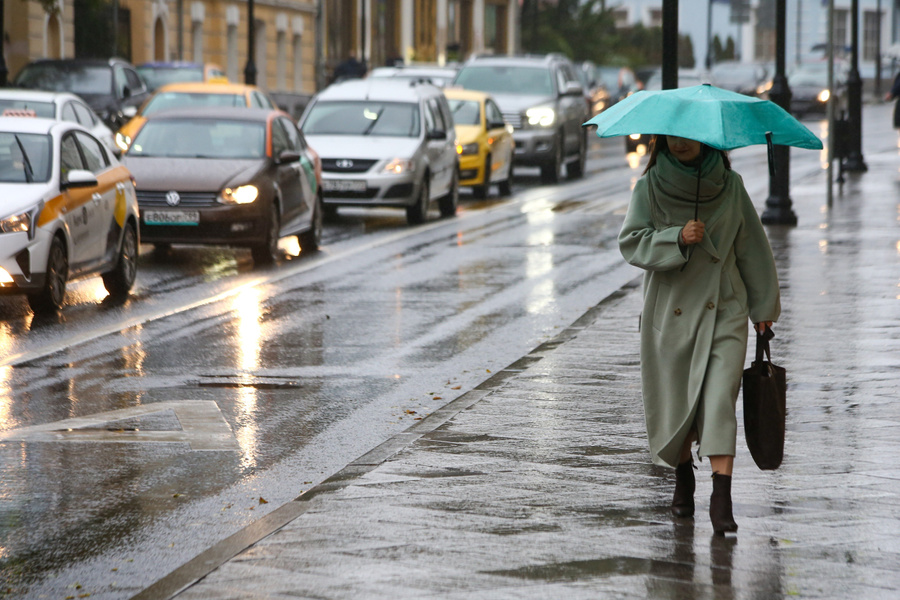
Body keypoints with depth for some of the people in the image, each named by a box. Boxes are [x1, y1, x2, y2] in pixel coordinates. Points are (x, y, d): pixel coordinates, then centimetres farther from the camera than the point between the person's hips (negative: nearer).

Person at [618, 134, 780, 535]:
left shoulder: (730, 186, 3)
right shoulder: (650, 187, 0)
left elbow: (751, 247, 9)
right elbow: (631, 242, -7)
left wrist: (763, 306, 12)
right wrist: (676, 238, -22)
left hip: (724, 310, -1)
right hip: (670, 310, 1)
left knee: (719, 400, -13)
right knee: (674, 401, 8)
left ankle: (722, 497, -20)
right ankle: (683, 480, 33)